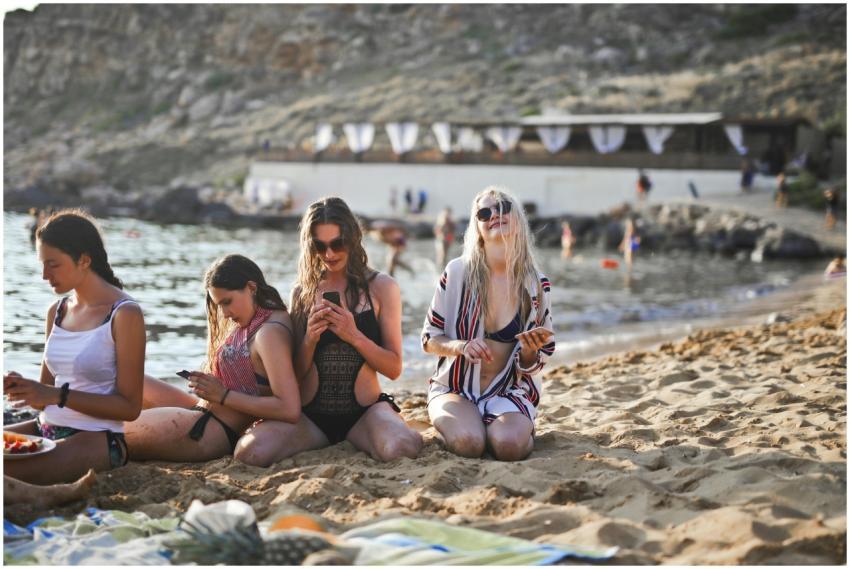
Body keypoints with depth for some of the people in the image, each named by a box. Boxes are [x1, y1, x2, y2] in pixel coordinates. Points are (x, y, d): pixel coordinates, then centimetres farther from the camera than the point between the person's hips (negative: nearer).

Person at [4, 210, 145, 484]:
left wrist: (58, 395, -18)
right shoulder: (56, 311, 13)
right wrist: (22, 388, -4)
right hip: (47, 429, 7)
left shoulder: (124, 314, -8)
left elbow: (130, 407, -11)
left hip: (98, 439, -7)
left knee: (8, 473, -31)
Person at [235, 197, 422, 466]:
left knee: (401, 448, -36)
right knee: (252, 451, -28)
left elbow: (394, 368, -1)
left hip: (364, 411, -2)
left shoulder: (381, 287, 3)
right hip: (310, 414, 2)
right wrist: (309, 339, -11)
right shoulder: (303, 291, 9)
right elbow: (296, 373, 10)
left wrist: (354, 336, -17)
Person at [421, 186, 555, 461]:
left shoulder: (536, 284, -2)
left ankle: (523, 427, 5)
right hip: (455, 388, -1)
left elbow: (534, 365, 6)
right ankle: (451, 421, 5)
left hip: (509, 391, 1)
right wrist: (461, 346, -20)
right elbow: (429, 339, 1)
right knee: (468, 443, -31)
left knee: (508, 444, -31)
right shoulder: (457, 273, -7)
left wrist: (530, 351, -19)